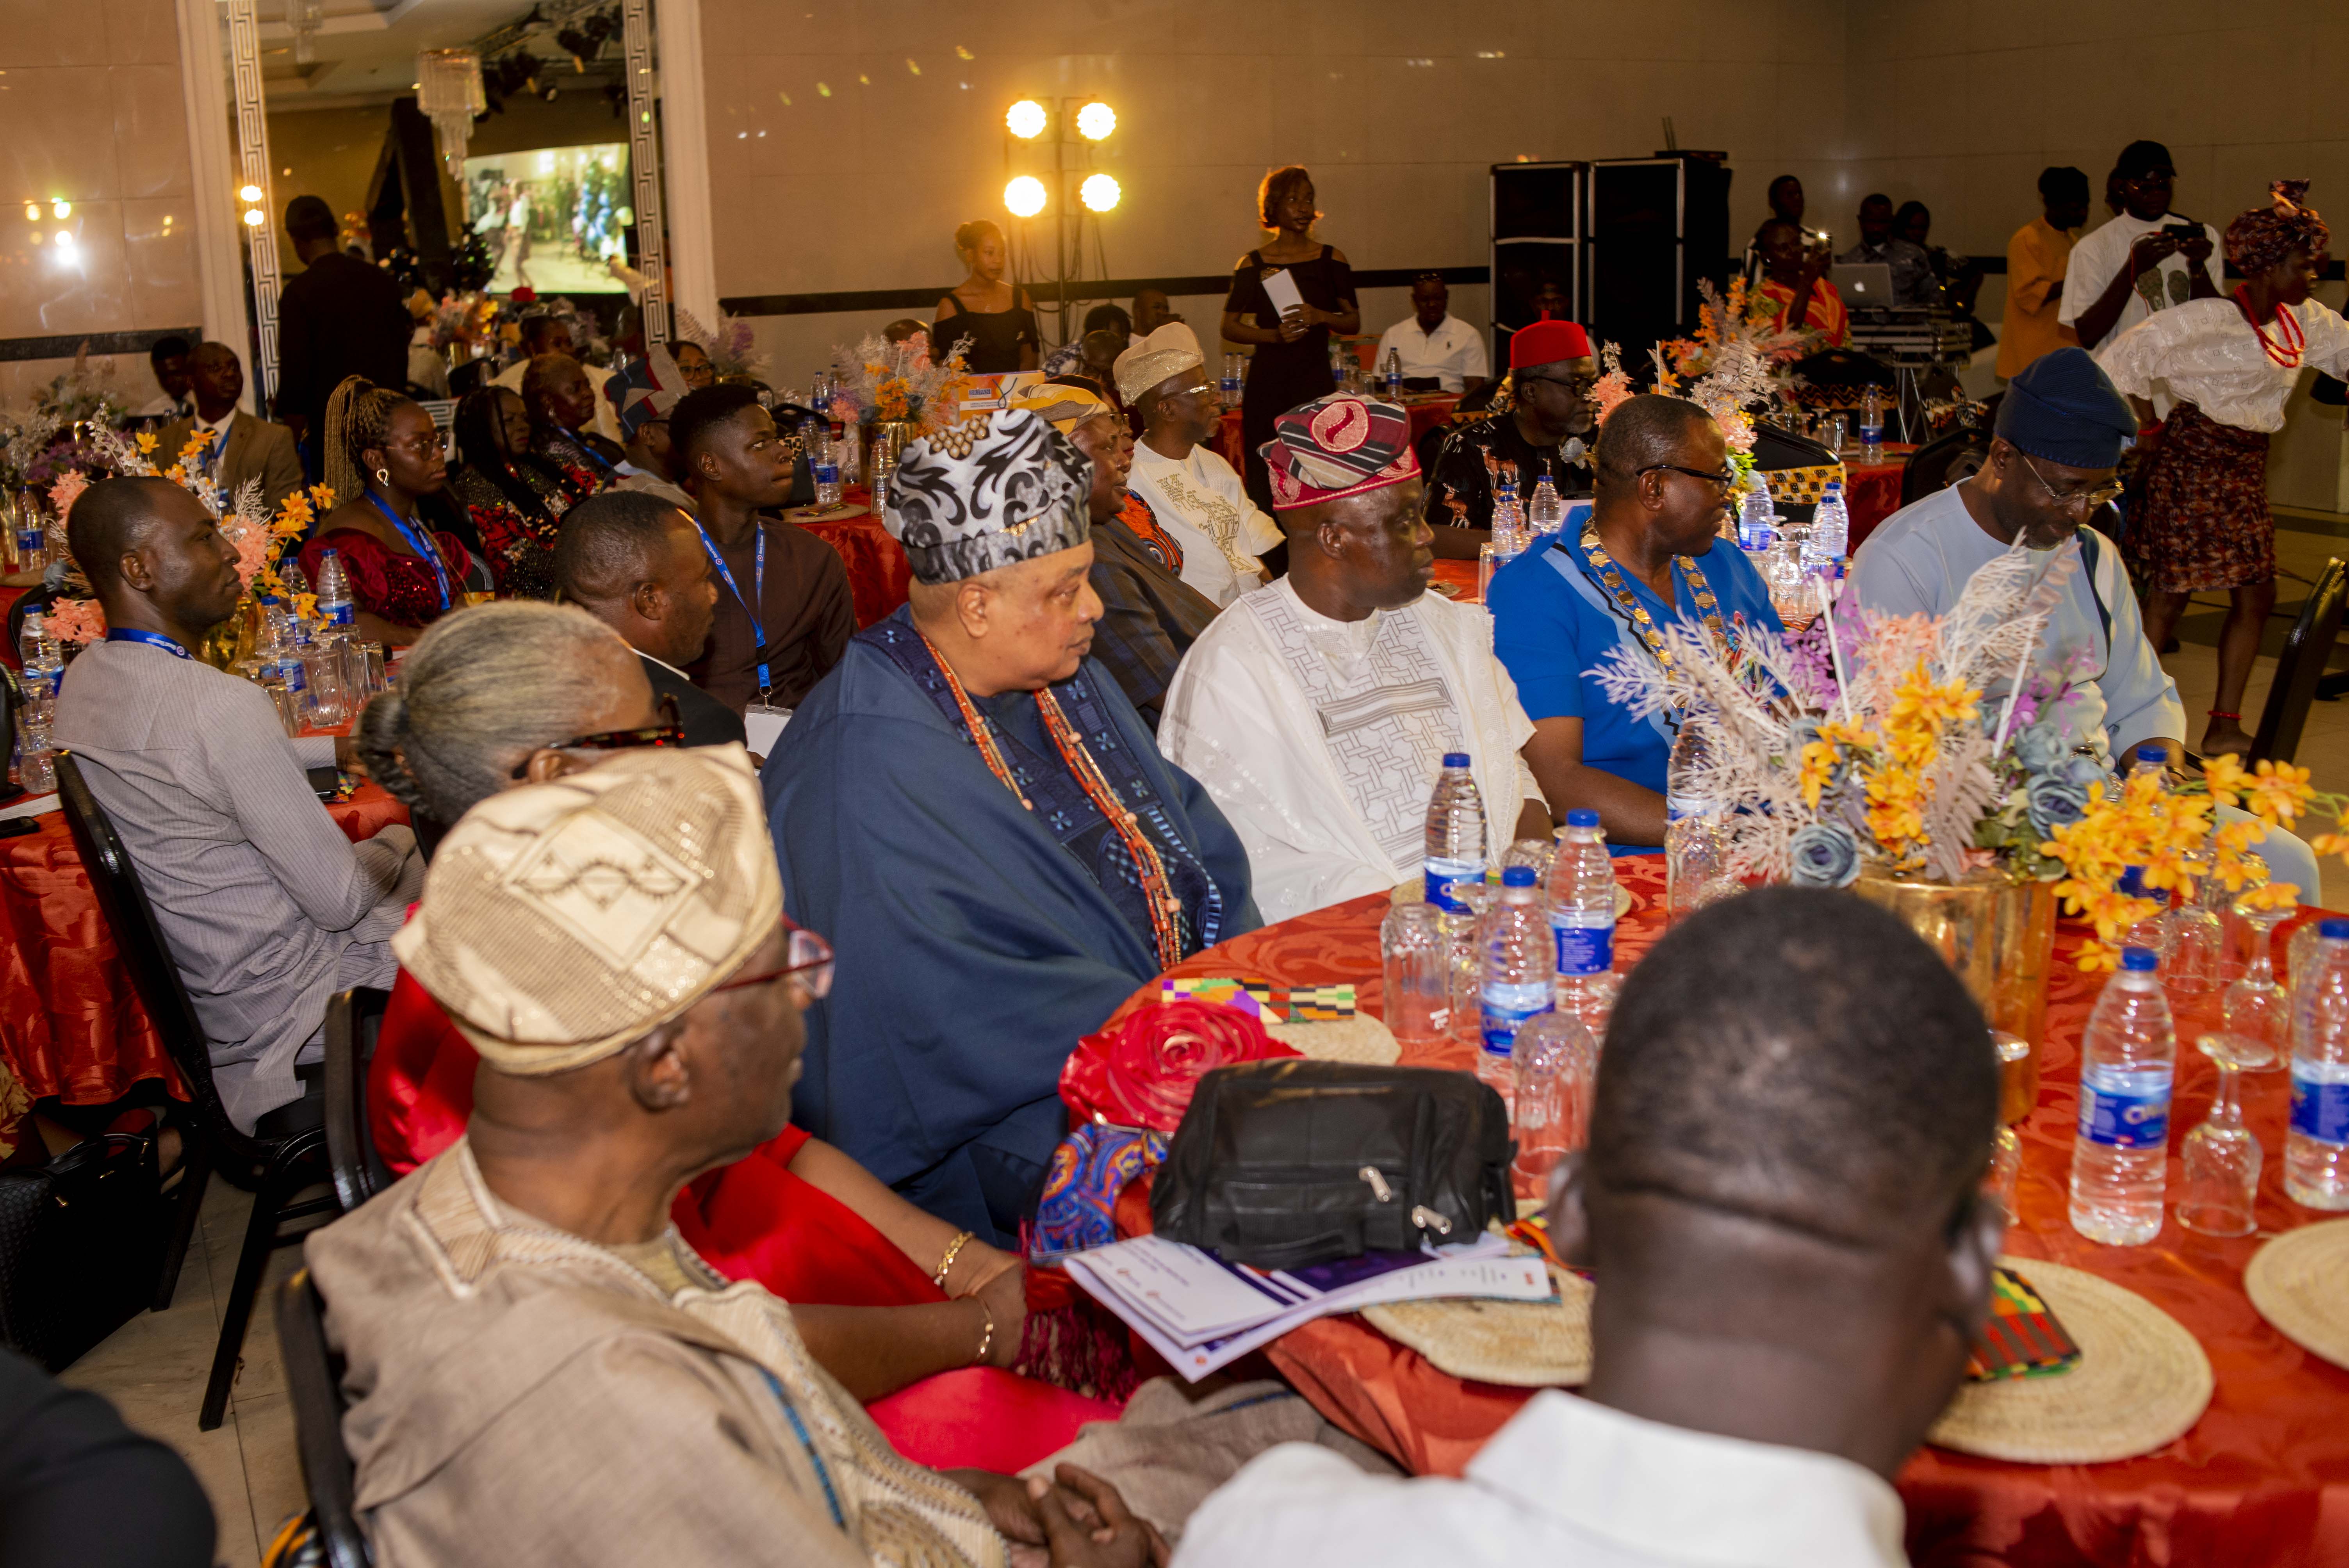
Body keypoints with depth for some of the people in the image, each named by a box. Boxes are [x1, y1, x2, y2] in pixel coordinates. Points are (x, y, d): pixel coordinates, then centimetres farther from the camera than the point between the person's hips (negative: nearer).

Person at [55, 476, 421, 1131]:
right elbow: (340, 900, -25)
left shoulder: (84, 681, -1)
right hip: (275, 1012, -9)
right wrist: (397, 841, -4)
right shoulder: (222, 702, -32)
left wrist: (336, 750, 17)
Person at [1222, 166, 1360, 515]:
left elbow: (1354, 323, 10)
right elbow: (1230, 327, 7)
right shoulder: (1252, 265, 6)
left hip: (1316, 382, 0)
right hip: (1266, 385, 0)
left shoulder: (1331, 260, 8)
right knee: (1263, 483, -3)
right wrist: (1274, 334, -10)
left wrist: (1321, 317, -10)